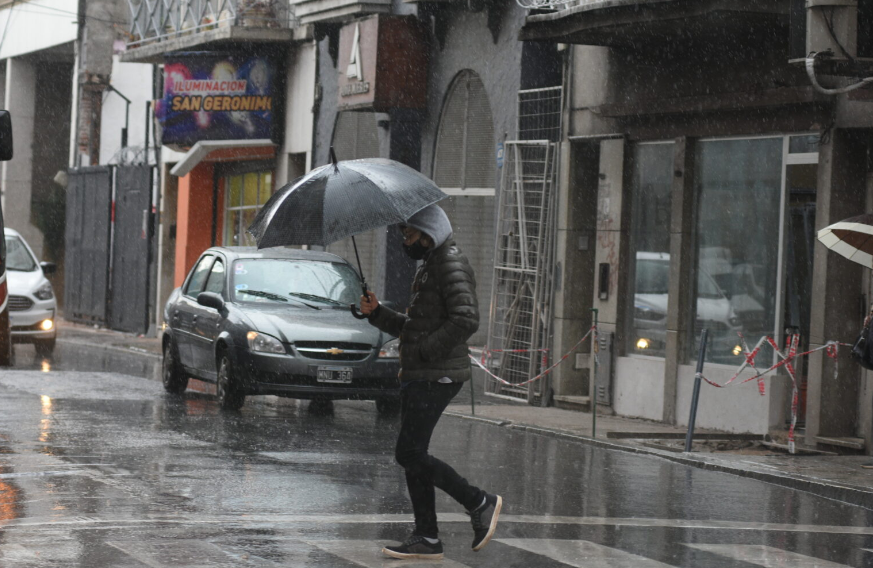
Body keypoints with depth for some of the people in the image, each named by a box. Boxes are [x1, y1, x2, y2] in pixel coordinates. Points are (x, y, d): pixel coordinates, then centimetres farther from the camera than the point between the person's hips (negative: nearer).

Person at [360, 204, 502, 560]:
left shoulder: (452, 265, -11)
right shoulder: (429, 267, 21)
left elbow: (466, 320, -23)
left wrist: (425, 350, -20)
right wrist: (377, 313, 10)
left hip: (438, 375, -10)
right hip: (418, 376, 10)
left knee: (409, 453, -12)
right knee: (412, 455, 8)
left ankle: (480, 504, -3)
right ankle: (426, 539, 10)